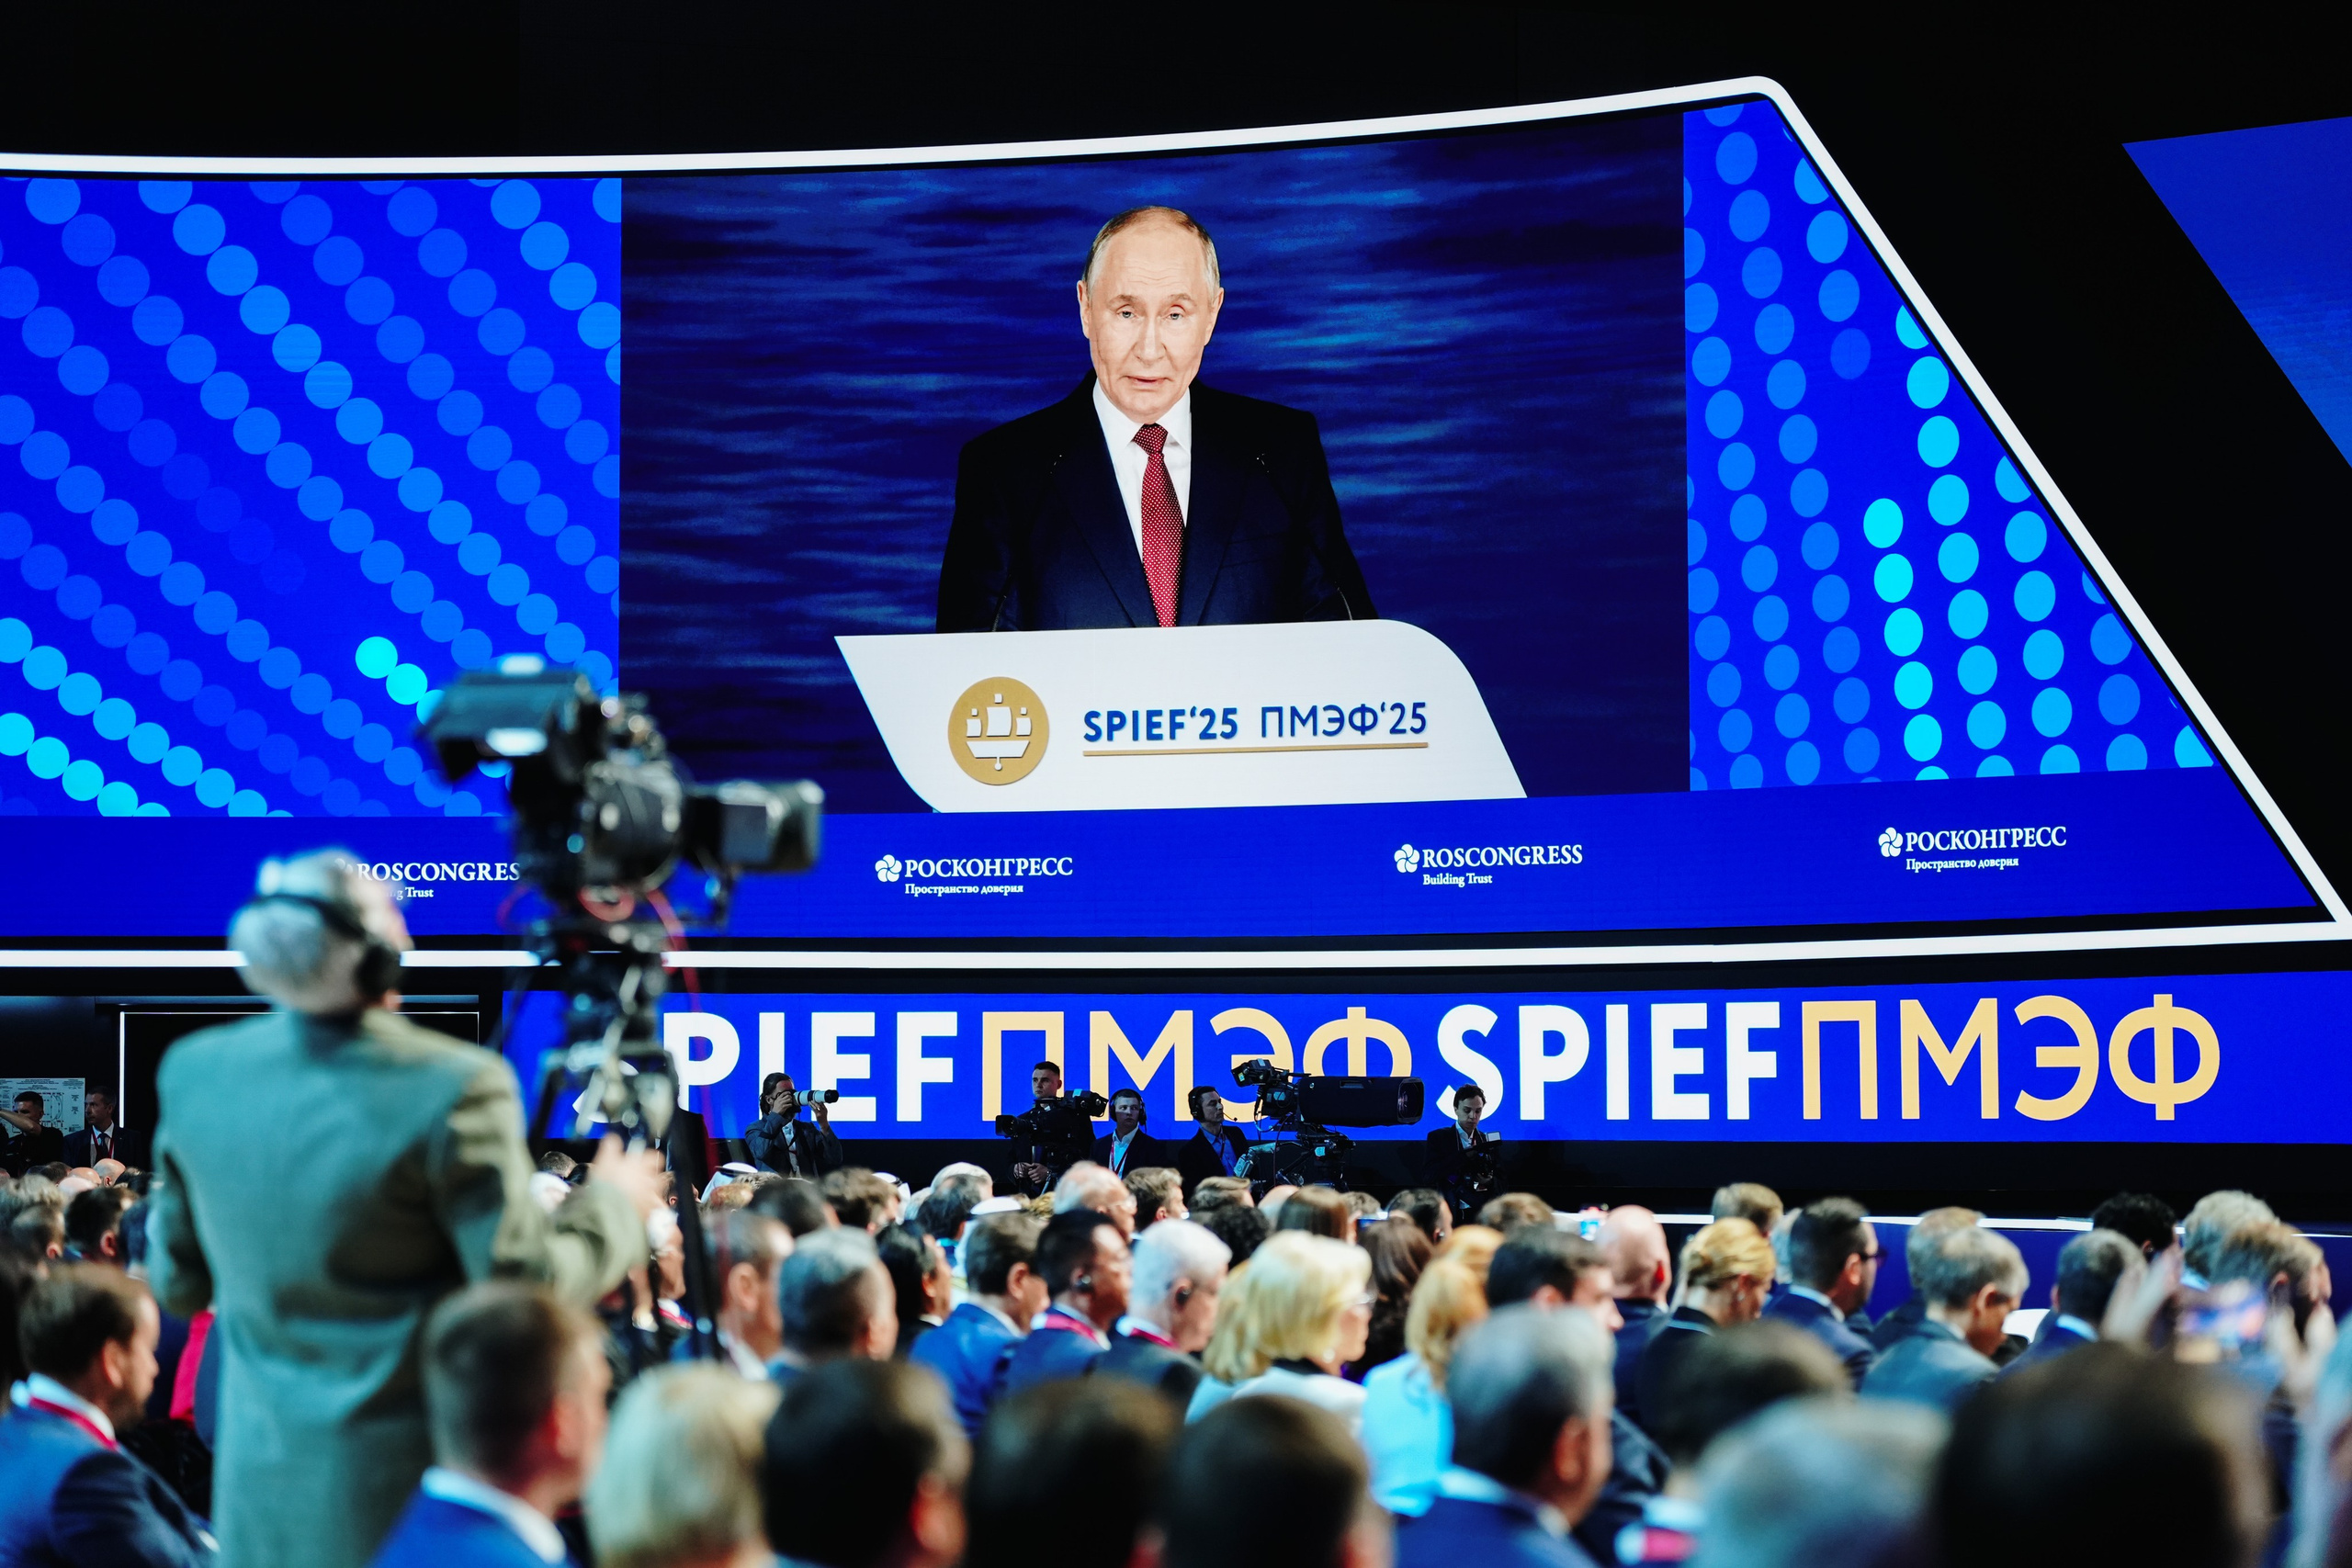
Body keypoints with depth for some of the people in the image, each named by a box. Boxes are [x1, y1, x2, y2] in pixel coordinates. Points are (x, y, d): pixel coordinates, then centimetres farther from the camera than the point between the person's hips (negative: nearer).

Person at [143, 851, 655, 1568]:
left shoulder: (191, 1071, -2)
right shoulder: (452, 1089, -20)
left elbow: (177, 1286, 9)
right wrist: (612, 1202, 2)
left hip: (259, 1488, 5)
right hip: (407, 1486, -5)